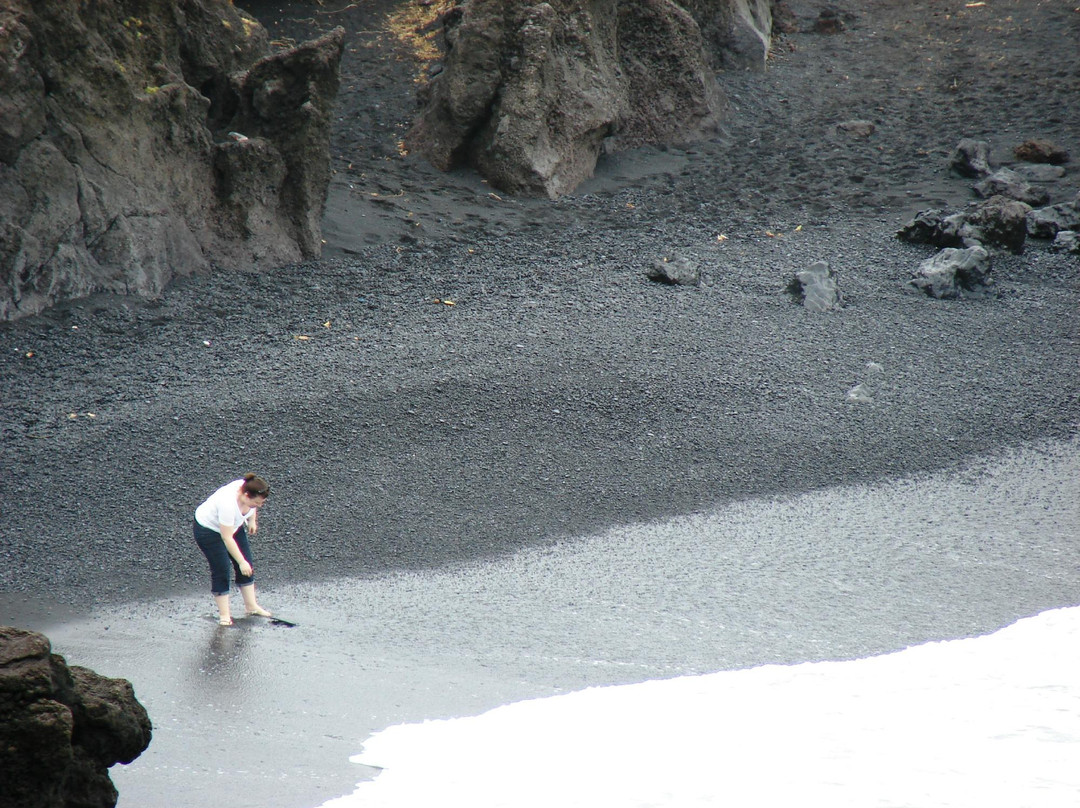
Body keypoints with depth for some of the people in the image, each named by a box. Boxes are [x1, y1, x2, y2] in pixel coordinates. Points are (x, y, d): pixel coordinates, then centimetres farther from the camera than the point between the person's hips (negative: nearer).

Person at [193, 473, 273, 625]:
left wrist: (252, 520, 7)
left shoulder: (249, 489, -21)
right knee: (221, 570, -8)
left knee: (247, 567, 6)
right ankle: (224, 614, 1)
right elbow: (227, 538, -35)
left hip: (232, 525, 8)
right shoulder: (228, 504, -41)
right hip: (208, 529, -8)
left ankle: (251, 606, 17)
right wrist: (241, 561, -32)